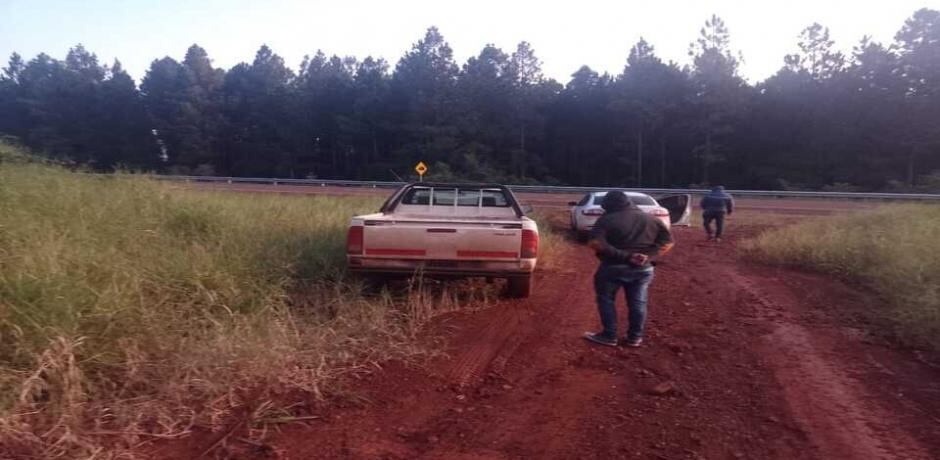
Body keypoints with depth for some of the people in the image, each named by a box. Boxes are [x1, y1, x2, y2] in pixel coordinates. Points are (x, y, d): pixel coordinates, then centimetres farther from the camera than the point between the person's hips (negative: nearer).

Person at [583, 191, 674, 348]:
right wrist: (649, 256, -4)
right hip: (643, 268, 4)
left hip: (613, 267, -4)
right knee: (638, 303, 14)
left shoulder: (607, 219, -6)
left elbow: (595, 243, -19)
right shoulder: (651, 219, 8)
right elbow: (667, 242, 5)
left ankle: (609, 336, 16)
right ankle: (635, 337, 22)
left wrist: (623, 256, -18)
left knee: (606, 300, 12)